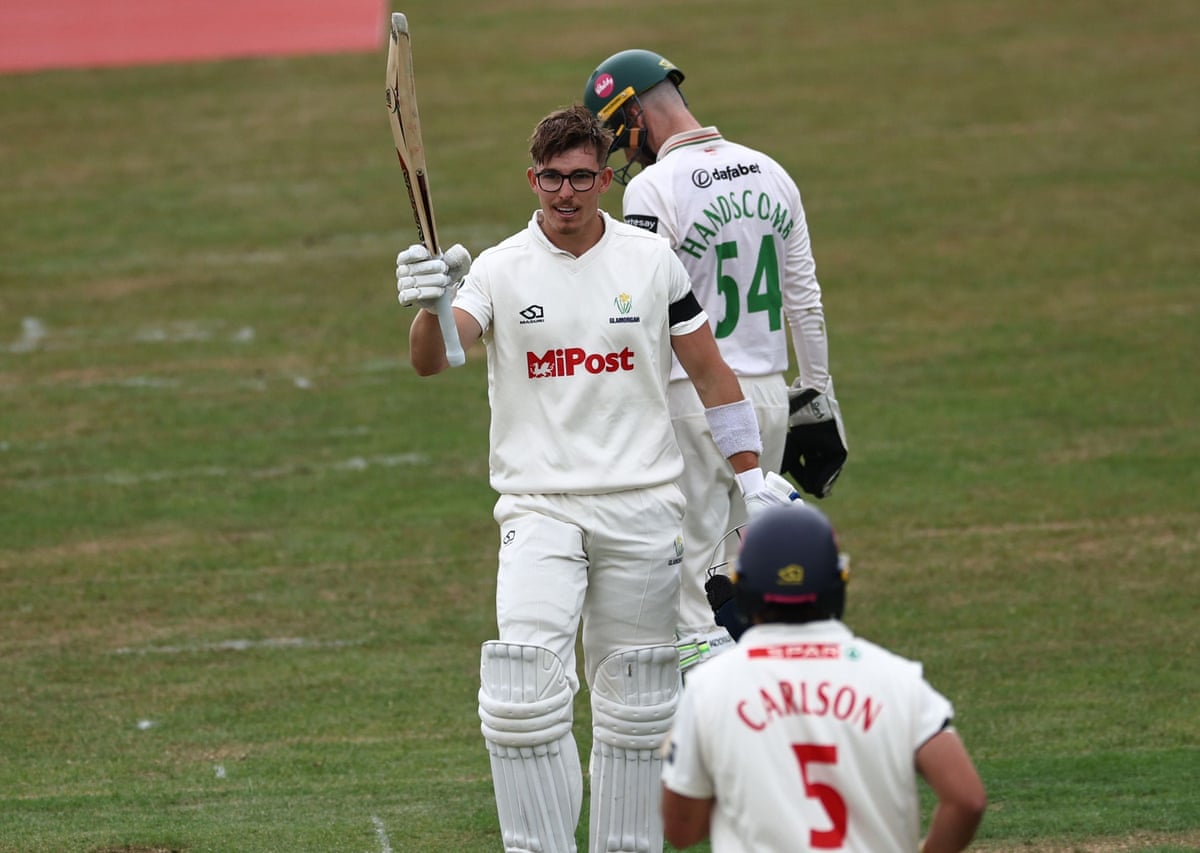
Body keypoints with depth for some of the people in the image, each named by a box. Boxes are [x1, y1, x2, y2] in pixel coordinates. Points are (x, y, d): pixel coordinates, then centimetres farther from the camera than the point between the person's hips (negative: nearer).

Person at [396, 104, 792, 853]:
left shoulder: (653, 262, 3)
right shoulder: (499, 271, -2)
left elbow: (711, 375, 10)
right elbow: (432, 361, -19)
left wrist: (755, 483, 5)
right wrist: (430, 306, -42)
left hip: (643, 509, 2)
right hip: (540, 508, -2)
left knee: (634, 705, 8)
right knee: (523, 693, -17)